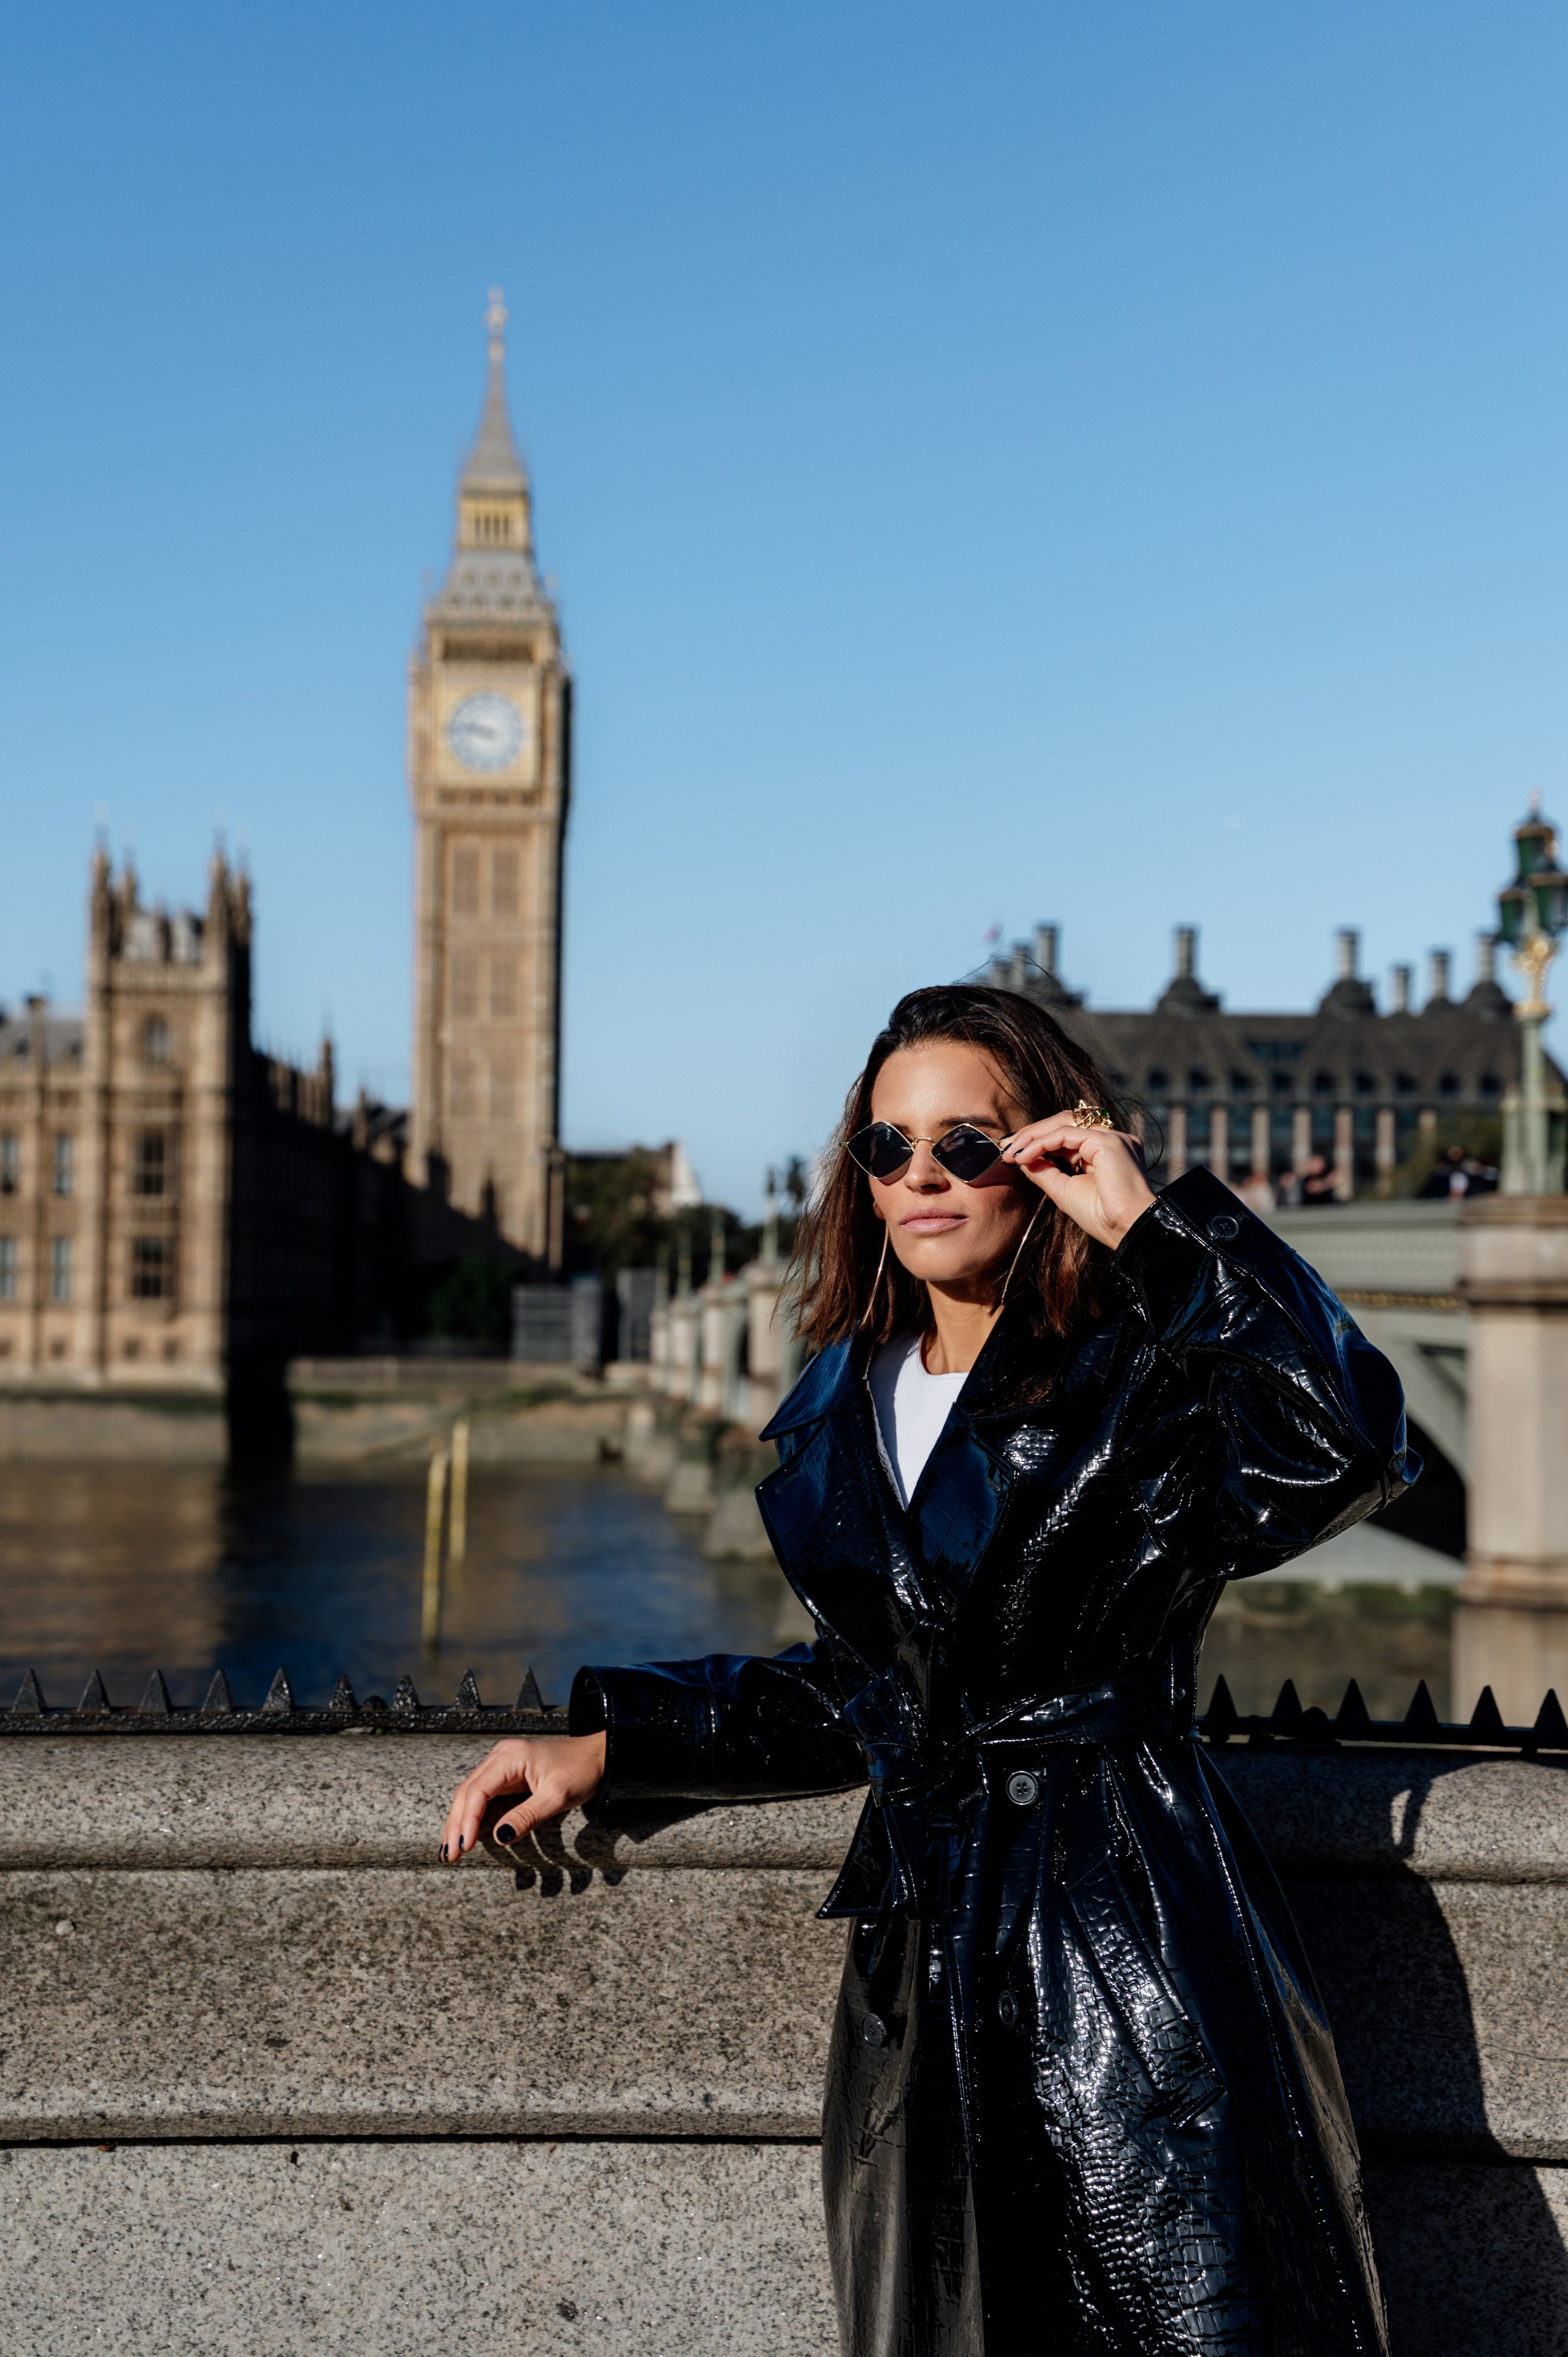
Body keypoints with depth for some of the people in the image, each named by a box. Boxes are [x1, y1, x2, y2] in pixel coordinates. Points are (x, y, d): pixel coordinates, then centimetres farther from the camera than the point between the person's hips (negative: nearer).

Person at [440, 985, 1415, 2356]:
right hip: (923, 1953, 6)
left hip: (1127, 1945, -6)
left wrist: (1148, 1222, -22)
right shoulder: (848, 1408, 10)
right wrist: (606, 1746, 12)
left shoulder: (1141, 1385, -8)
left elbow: (1343, 1442, -30)